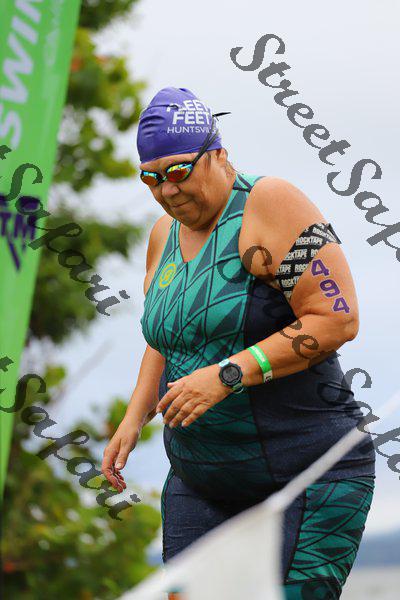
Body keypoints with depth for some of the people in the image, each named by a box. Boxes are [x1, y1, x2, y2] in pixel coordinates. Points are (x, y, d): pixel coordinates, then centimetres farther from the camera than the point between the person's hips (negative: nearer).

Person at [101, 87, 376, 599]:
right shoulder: (164, 235, 11)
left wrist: (227, 374, -24)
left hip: (307, 476, -7)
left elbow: (337, 320, -20)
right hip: (201, 479, 7)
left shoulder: (270, 204, -13)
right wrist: (133, 422, 11)